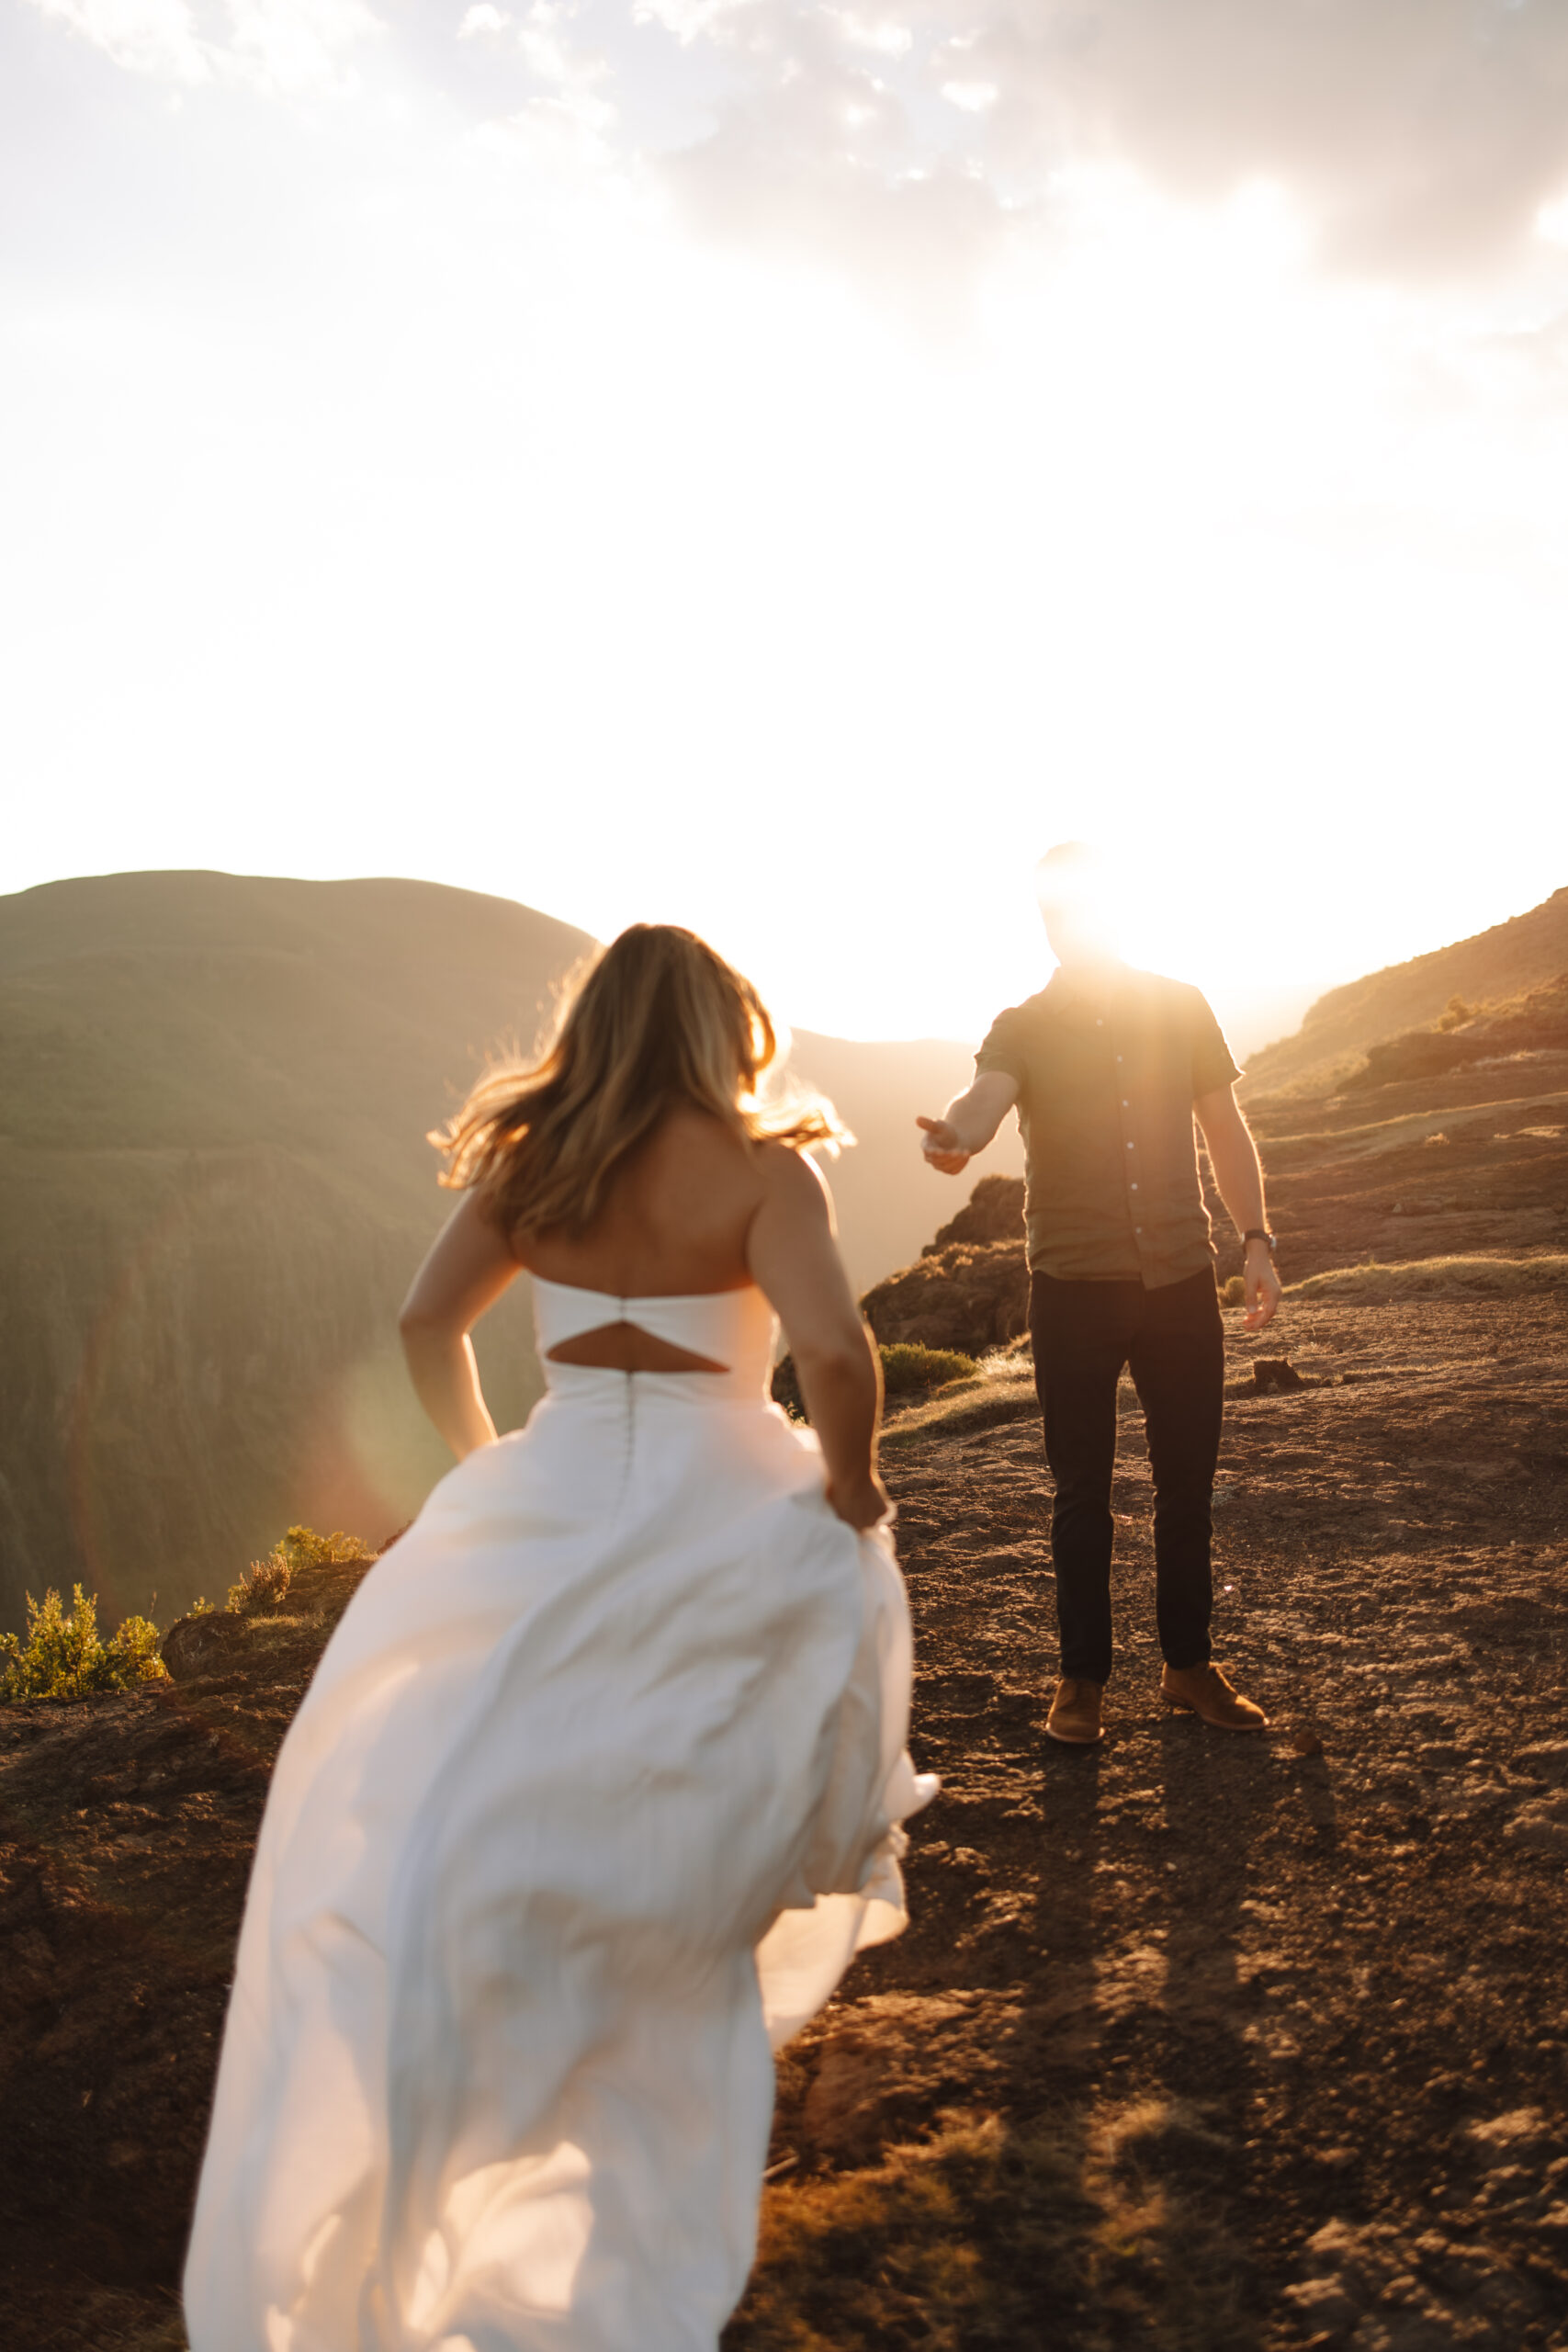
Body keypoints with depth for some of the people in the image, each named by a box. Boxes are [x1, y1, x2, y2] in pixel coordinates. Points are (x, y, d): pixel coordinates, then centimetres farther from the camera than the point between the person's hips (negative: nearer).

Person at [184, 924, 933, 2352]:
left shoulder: (528, 1160, 4)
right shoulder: (760, 1169, -8)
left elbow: (429, 1321, 9)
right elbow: (837, 1353, -21)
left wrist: (482, 1463, 19)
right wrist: (848, 1484, -4)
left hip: (551, 1506, 2)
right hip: (718, 1520, -2)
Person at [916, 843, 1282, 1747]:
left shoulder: (1182, 1008, 7)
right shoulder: (1023, 1029, 0)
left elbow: (1227, 1130, 13)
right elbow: (984, 1098, -22)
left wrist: (1259, 1241, 5)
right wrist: (953, 1137, -45)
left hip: (1182, 1277, 2)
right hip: (1075, 1288, -2)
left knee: (1188, 1484, 10)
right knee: (1083, 1492, 6)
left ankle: (1190, 1664, 26)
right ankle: (1084, 1676, 20)